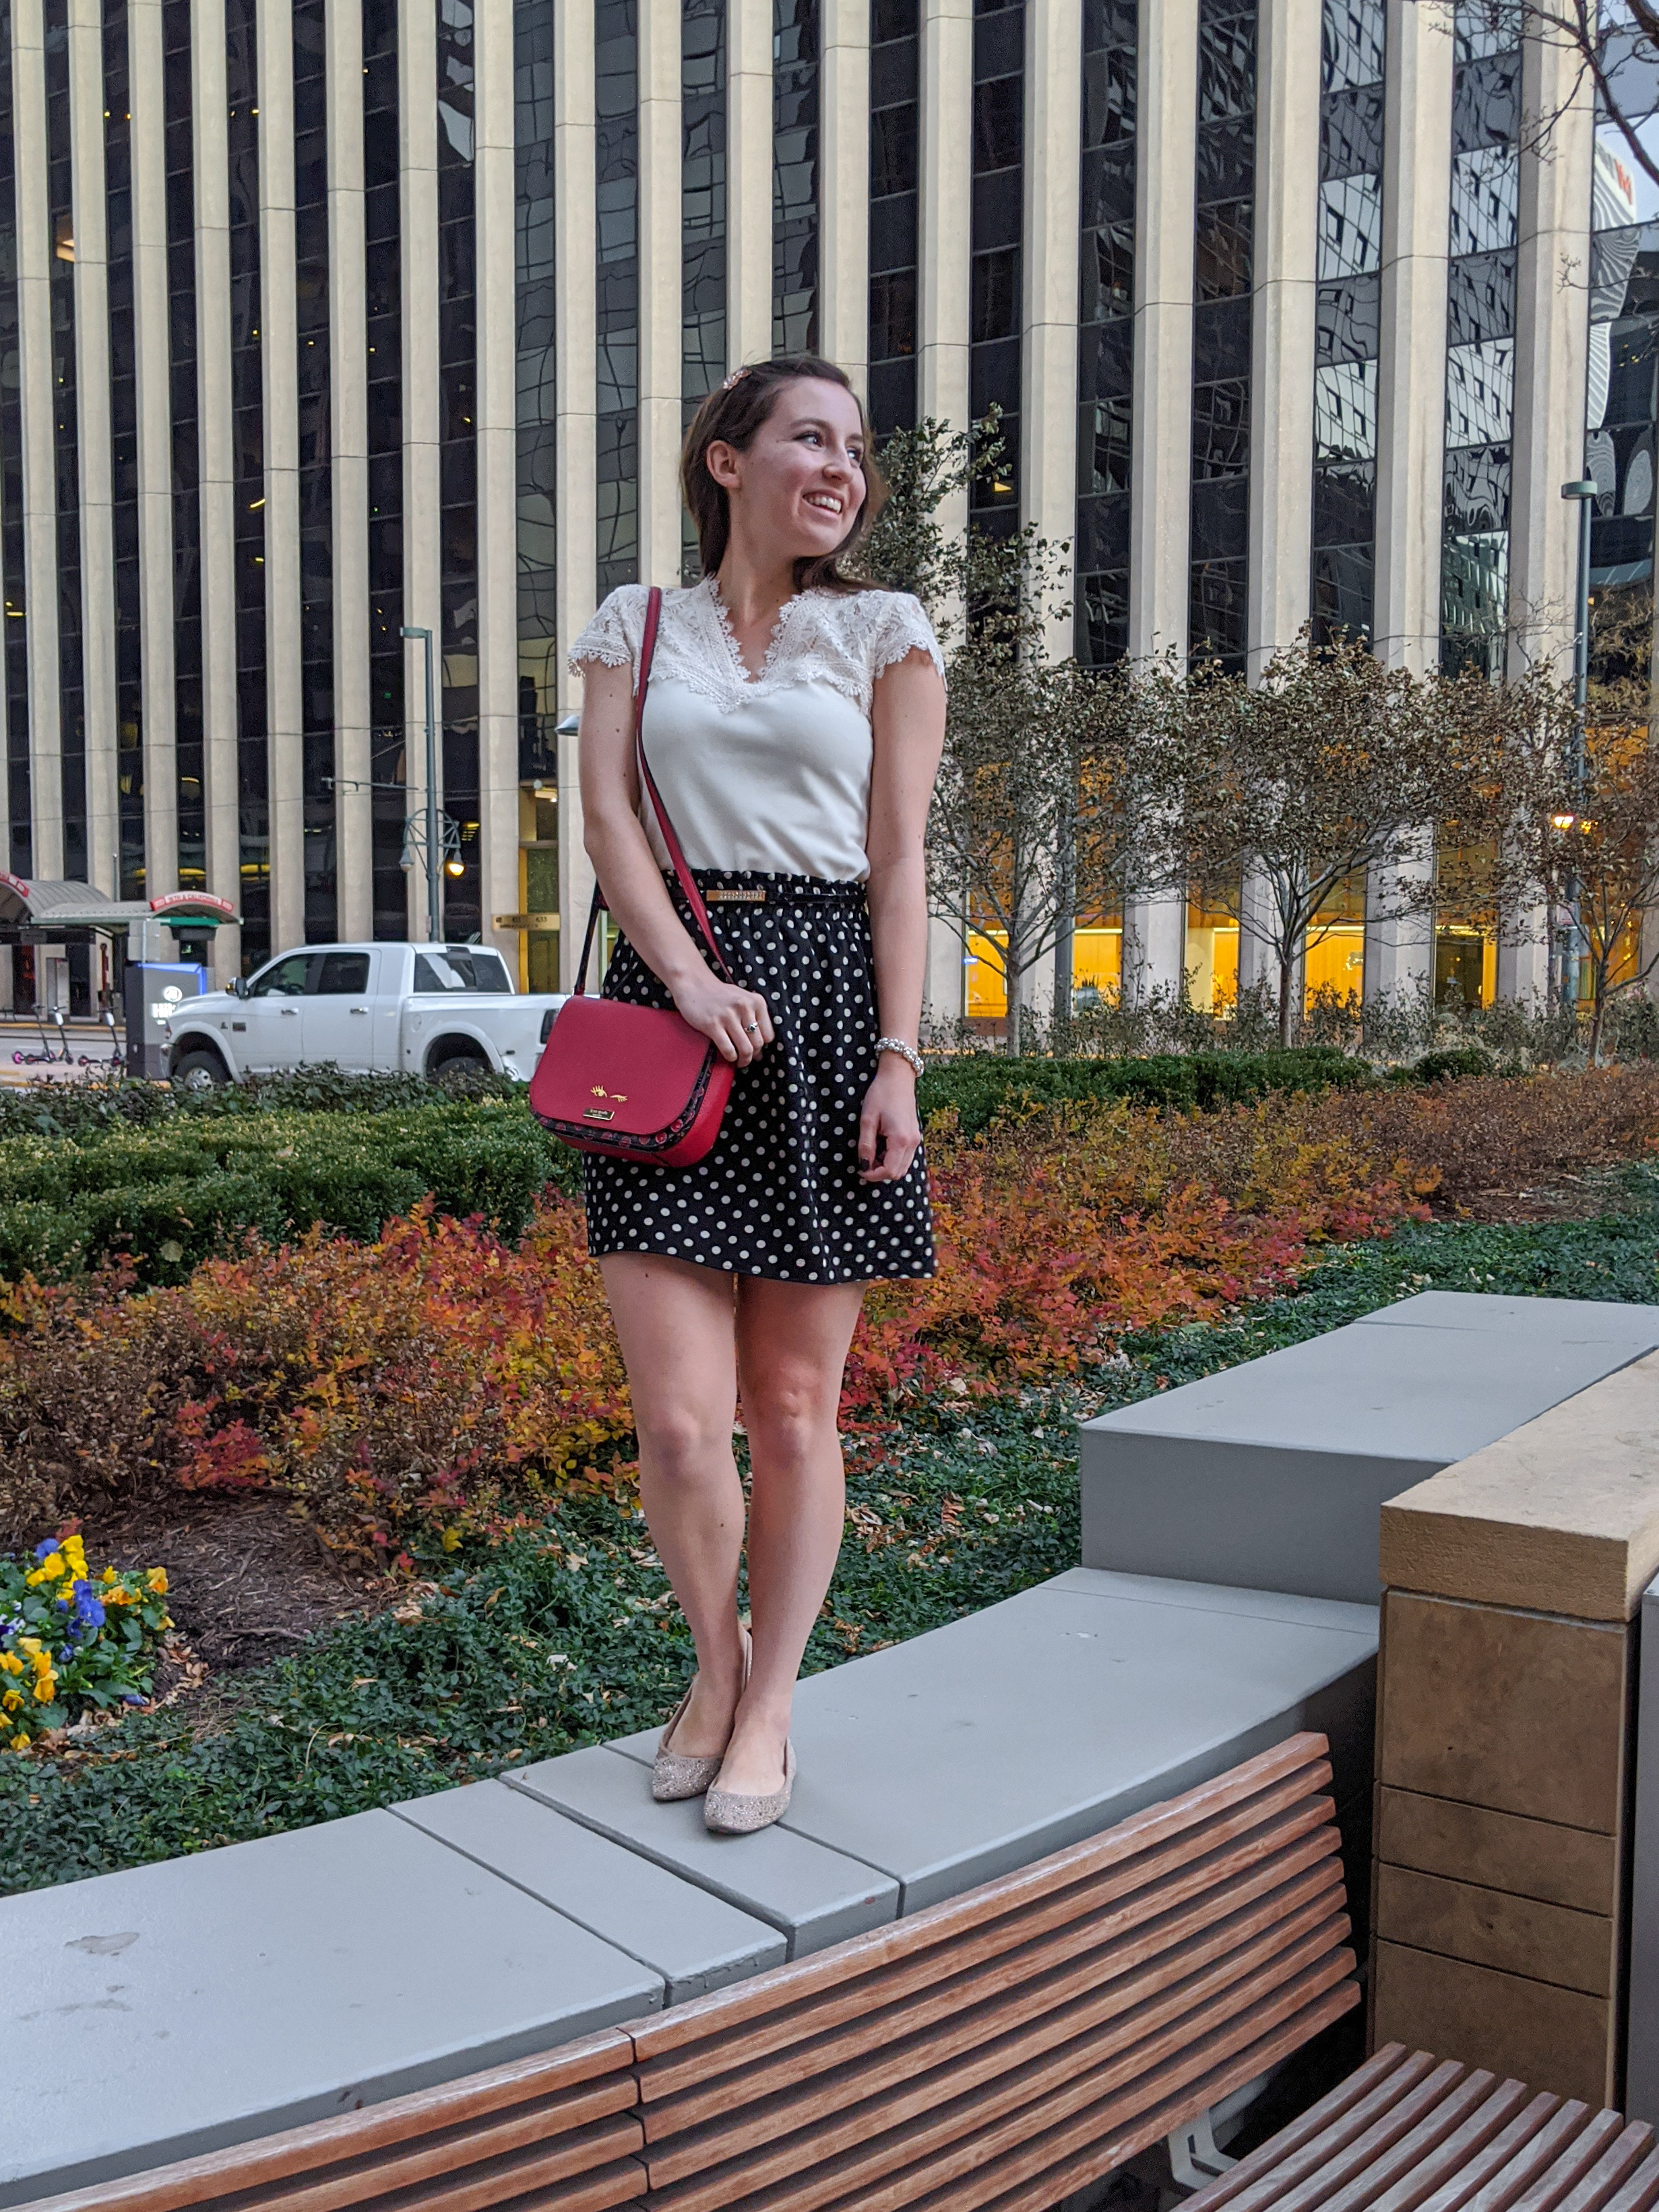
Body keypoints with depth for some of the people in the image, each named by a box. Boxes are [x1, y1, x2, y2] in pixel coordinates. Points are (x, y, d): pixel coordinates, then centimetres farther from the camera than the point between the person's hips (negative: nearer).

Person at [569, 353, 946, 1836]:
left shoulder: (884, 634, 10)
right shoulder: (637, 625, 14)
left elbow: (898, 861, 3)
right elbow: (607, 813, 3)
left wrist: (899, 1058, -6)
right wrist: (687, 974, -13)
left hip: (828, 1002, 0)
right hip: (669, 998, 1)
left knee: (793, 1407, 5)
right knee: (679, 1418, -6)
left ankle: (770, 1703, 23)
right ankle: (714, 1656, 23)